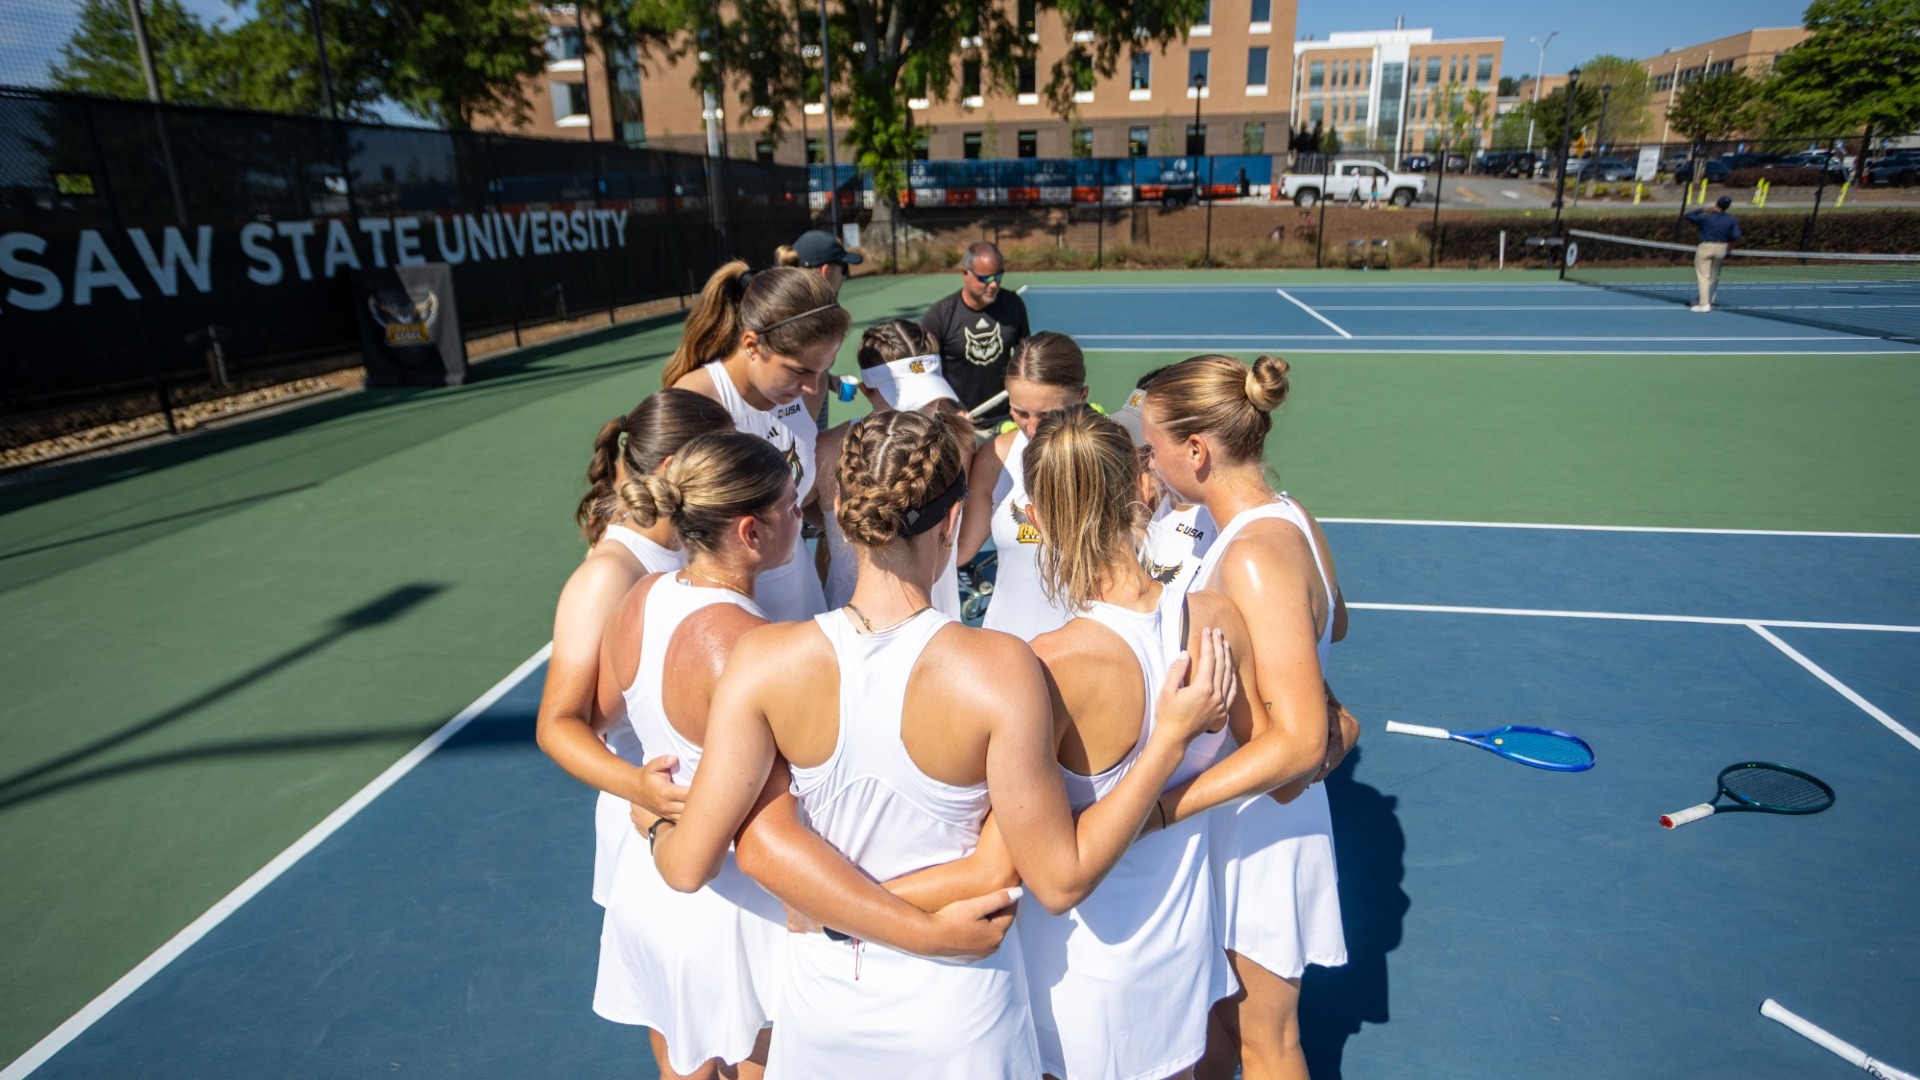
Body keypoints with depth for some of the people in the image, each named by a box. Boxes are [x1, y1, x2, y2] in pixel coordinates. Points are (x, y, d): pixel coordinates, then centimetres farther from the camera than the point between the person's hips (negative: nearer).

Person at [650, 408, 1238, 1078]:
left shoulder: (765, 660, -22)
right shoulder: (997, 670, -27)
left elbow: (688, 865, -16)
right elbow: (1061, 880, -20)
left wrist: (654, 824, 7)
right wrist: (1173, 734, -16)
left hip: (824, 995, 2)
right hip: (957, 1008, -1)